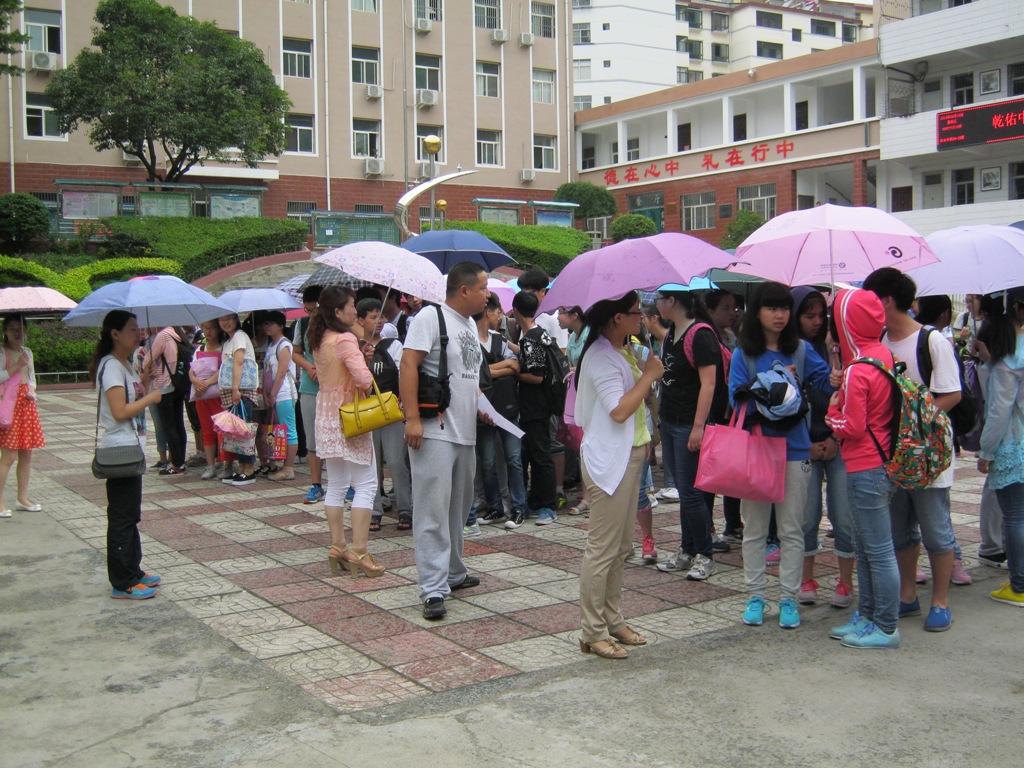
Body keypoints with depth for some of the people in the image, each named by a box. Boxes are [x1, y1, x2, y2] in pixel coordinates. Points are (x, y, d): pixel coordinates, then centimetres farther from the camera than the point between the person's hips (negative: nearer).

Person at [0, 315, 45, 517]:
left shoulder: (27, 352, 14)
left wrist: (32, 391, 2)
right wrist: (17, 366, -18)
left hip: (27, 405, 7)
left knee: (26, 455, 9)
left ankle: (22, 498, 18)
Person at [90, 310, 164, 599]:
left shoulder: (125, 364, 14)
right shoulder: (111, 366, -16)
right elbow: (120, 411, -21)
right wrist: (151, 398, -13)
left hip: (130, 449, 10)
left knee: (130, 515, 16)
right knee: (122, 517, -4)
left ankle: (133, 572, 26)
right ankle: (123, 584, 2)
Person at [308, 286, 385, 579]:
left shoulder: (319, 341, 8)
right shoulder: (345, 340, -18)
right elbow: (364, 378, -26)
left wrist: (361, 355, 3)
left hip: (326, 417, 8)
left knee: (336, 485, 13)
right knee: (366, 484, -3)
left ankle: (337, 547, 17)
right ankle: (358, 551, -5)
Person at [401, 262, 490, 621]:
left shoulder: (470, 324, 16)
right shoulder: (431, 317, -10)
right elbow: (408, 365, -17)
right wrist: (412, 417, -23)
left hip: (465, 433, 9)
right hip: (434, 432, -9)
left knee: (458, 507, 17)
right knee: (434, 511, -8)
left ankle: (453, 573, 31)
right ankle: (433, 589, -6)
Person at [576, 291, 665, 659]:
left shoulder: (625, 352, 15)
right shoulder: (600, 357, -16)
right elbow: (619, 410, -24)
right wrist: (649, 375, -15)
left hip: (630, 456, 10)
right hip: (609, 460, -10)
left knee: (621, 546, 15)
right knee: (602, 548, -5)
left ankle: (612, 619, 24)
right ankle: (592, 632, 2)